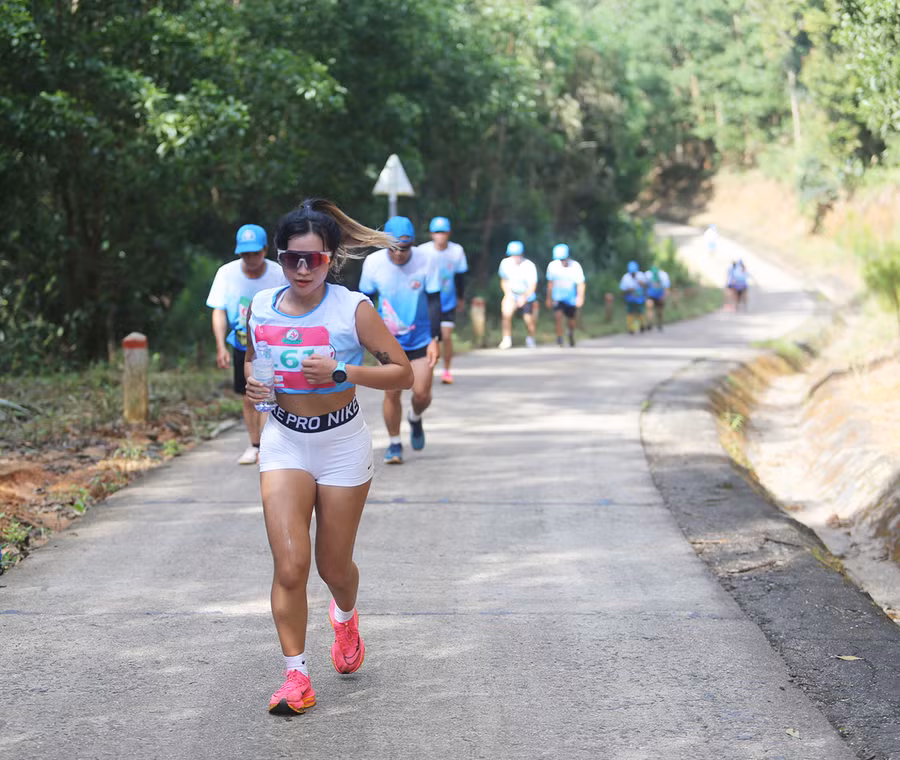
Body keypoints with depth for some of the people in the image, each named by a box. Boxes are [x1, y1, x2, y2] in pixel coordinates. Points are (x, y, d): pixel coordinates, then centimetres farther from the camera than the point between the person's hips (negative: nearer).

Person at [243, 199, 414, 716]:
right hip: (285, 444, 2)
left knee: (333, 565, 10)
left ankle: (346, 617, 46)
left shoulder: (353, 309, -12)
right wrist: (252, 385, -5)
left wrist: (341, 372, -24)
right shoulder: (261, 309, -2)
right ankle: (297, 677, -2)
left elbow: (403, 374, -11)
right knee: (290, 565, -12)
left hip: (343, 445, -2)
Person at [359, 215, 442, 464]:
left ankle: (415, 418, 33)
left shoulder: (426, 262, -14)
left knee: (422, 393, -3)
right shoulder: (373, 262, -10)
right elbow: (365, 300, 2)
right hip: (389, 339, 0)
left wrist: (435, 339, -13)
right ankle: (394, 444, 16)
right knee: (391, 392, -3)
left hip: (421, 338, 0)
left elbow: (434, 302, -9)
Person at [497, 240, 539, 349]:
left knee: (529, 320, -4)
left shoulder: (529, 266, -17)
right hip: (512, 295, 2)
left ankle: (530, 338, 28)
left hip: (527, 297, -2)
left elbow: (532, 285, -20)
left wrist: (524, 297, -36)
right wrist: (507, 293, -9)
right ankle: (507, 340, -9)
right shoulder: (505, 263, -7)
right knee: (506, 313, -23)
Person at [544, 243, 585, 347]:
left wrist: (580, 297, -27)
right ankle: (559, 339, -15)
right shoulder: (552, 266, -8)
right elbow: (550, 283, 5)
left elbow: (580, 283, -13)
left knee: (571, 320, 13)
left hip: (571, 298, 0)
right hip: (557, 297, 0)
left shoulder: (575, 266, -15)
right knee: (558, 315, -22)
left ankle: (571, 333, 46)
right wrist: (549, 298, 11)